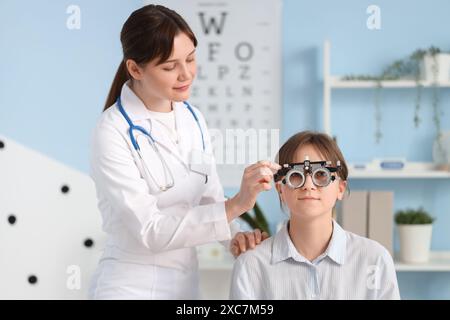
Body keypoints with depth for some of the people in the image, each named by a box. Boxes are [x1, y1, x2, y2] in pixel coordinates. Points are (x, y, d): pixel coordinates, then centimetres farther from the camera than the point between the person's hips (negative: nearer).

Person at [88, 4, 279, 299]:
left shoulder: (193, 118, 1)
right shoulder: (113, 133, -18)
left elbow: (210, 197, 7)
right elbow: (150, 230, -22)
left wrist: (235, 236, -13)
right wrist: (236, 205, -28)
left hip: (186, 282, 6)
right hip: (132, 287, -6)